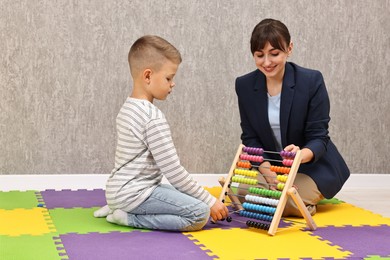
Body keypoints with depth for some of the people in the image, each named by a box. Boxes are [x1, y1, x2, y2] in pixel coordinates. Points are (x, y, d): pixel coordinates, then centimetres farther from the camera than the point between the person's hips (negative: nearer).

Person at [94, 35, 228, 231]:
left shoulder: (128, 108, 11)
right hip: (133, 193, -10)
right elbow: (173, 171, -18)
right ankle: (128, 217, -11)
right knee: (200, 213, -17)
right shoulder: (154, 118, -19)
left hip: (119, 190, 10)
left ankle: (121, 208, 12)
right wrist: (210, 201, -11)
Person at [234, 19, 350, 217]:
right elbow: (250, 137, -3)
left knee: (287, 203, -28)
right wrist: (265, 167, -22)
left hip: (313, 165, -3)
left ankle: (312, 194, 8)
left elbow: (319, 138, -16)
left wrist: (302, 154, -40)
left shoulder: (312, 81, -17)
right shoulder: (244, 85, -6)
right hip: (269, 164, 3)